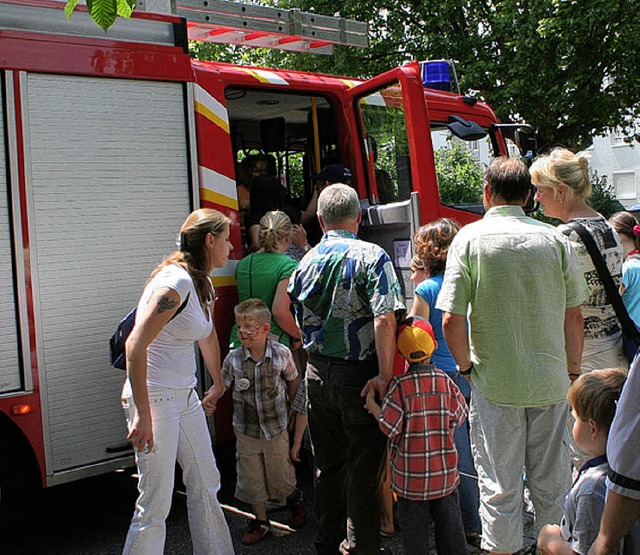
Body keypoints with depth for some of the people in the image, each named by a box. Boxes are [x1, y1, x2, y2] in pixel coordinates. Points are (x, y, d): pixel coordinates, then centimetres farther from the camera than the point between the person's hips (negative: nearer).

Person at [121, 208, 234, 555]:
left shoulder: (204, 285, 9)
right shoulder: (176, 283, -21)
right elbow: (136, 345, -27)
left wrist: (218, 385, 35)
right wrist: (143, 416, -27)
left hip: (186, 396, 9)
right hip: (155, 398, -9)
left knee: (206, 484, 15)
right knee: (155, 505, -4)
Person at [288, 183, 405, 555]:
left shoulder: (306, 262, 4)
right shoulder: (371, 256, -11)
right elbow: (385, 319, -21)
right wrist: (385, 374, -19)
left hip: (317, 374, 5)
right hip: (358, 375, -5)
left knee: (328, 466, 18)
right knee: (364, 469, 7)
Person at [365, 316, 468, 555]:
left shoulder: (400, 385, -15)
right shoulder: (445, 381, -4)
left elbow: (390, 427, -15)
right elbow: (458, 417, 2)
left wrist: (372, 405, -3)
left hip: (411, 474, -3)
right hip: (445, 471, 3)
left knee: (414, 527, 7)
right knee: (449, 520, 17)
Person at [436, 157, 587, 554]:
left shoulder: (470, 238, -8)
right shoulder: (555, 239, -1)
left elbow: (452, 320, -13)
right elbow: (574, 317, 2)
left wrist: (467, 367, 2)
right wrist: (573, 370, 15)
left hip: (496, 383, -2)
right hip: (551, 381, 3)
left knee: (500, 487, 10)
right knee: (552, 483, 17)